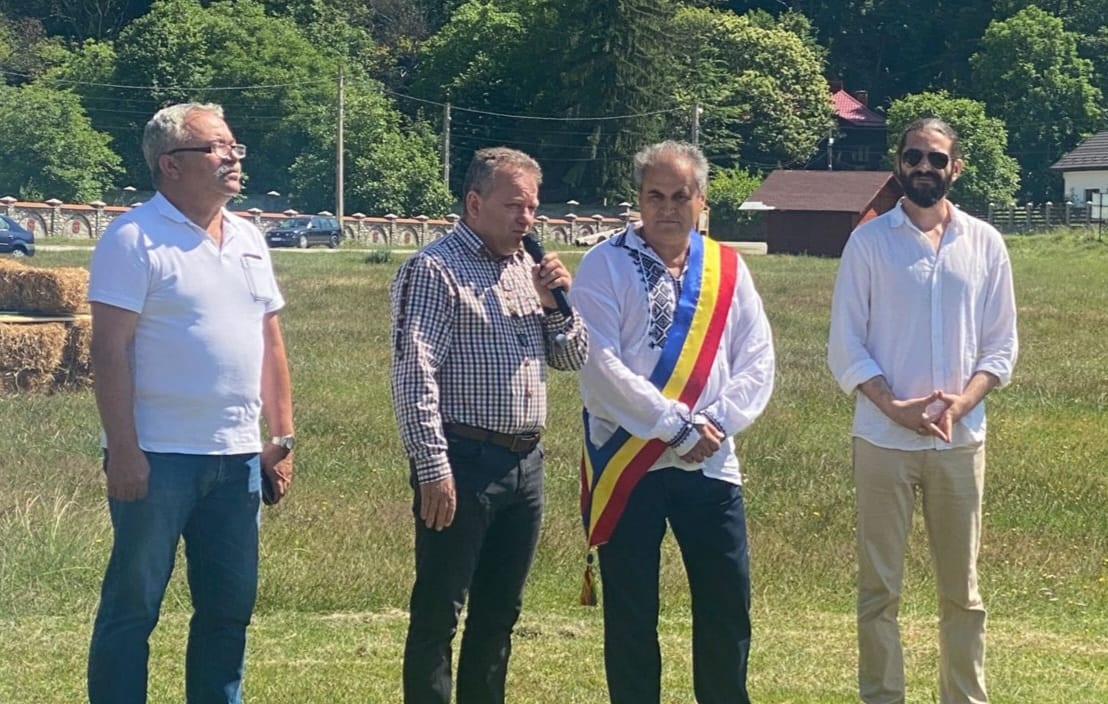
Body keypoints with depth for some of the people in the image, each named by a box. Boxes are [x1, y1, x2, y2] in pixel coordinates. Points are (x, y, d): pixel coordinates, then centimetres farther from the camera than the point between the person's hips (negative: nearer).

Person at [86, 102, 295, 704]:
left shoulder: (248, 239, 13)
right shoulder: (135, 238, -9)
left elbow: (269, 340, 18)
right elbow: (110, 349, -13)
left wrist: (283, 435, 13)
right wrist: (123, 450, -17)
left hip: (237, 456, 7)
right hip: (156, 456, -7)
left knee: (229, 606, 12)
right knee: (132, 605, 0)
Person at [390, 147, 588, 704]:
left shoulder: (527, 268, 15)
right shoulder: (435, 269, -9)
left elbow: (572, 358, 19)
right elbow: (414, 375, -15)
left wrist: (558, 302, 0)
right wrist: (433, 467, -20)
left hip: (525, 463, 8)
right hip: (464, 462, -8)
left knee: (498, 612, 13)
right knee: (438, 613, -2)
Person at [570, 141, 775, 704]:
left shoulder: (727, 269, 8)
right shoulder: (606, 266, -4)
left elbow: (757, 360, 5)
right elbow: (600, 365, -13)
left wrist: (716, 421, -11)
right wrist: (677, 426, -16)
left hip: (711, 463, 3)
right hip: (627, 462, -3)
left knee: (729, 602, 6)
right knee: (631, 612, 4)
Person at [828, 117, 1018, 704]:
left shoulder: (985, 244, 5)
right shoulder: (869, 242, -1)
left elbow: (1001, 344, 6)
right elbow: (845, 346, -3)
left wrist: (963, 401, -11)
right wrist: (893, 405, -15)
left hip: (960, 440, 2)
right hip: (883, 440, -2)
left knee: (962, 588, 8)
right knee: (879, 587, 2)